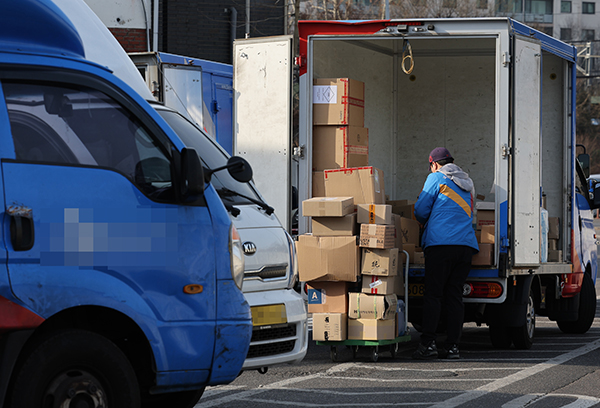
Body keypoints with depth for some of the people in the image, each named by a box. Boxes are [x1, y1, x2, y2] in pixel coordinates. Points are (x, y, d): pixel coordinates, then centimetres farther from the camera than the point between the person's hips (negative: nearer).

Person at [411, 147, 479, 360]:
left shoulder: (436, 178, 3)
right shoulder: (467, 184, 23)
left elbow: (420, 210, 2)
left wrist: (426, 223, 25)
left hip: (440, 242, -6)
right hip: (466, 244, 6)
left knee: (433, 295, -6)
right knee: (454, 296, 6)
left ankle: (428, 343, -13)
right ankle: (452, 345, 2)